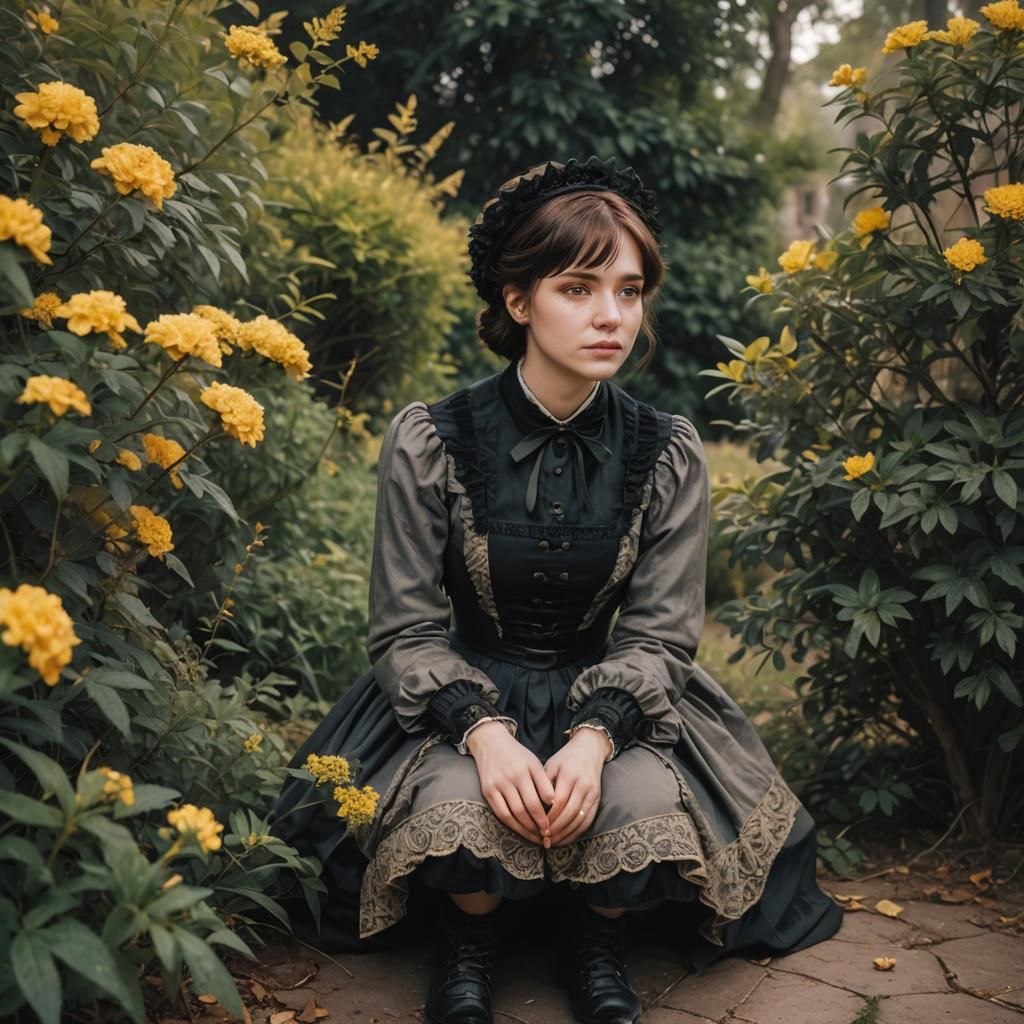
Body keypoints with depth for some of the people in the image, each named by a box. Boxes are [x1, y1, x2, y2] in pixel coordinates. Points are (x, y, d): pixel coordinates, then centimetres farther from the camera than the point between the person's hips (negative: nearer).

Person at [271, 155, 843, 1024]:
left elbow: (657, 635, -6)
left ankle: (599, 950, 7)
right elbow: (406, 629, -9)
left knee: (646, 804, -28)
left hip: (611, 694, 2)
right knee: (459, 808, -32)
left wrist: (594, 737, -26)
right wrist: (484, 732, -27)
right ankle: (469, 946, 5)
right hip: (464, 689, -1)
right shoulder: (429, 442, -14)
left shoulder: (667, 455, -9)